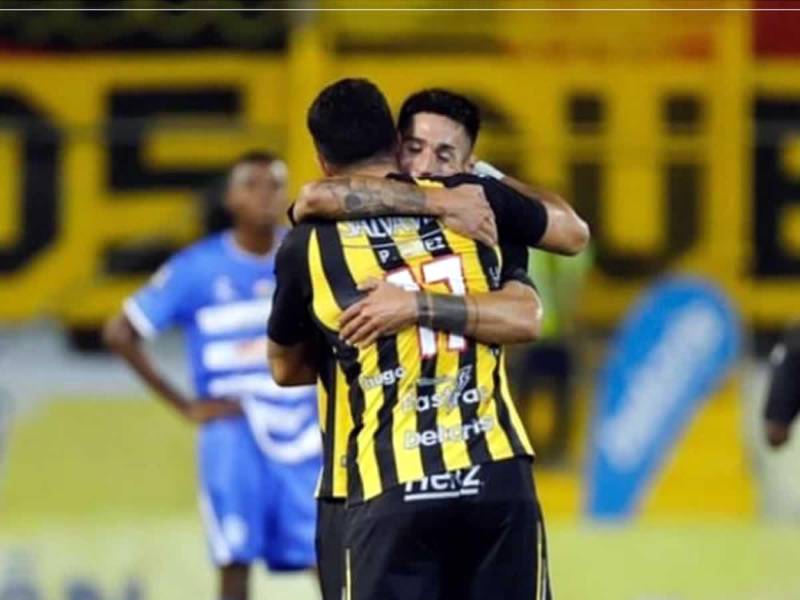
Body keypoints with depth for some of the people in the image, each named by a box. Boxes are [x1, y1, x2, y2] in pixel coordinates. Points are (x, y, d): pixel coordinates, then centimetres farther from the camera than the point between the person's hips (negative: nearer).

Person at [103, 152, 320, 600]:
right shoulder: (197, 268, -3)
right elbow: (121, 333, 0)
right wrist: (185, 406, -2)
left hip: (304, 437, 2)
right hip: (234, 437, -2)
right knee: (235, 564, -5)